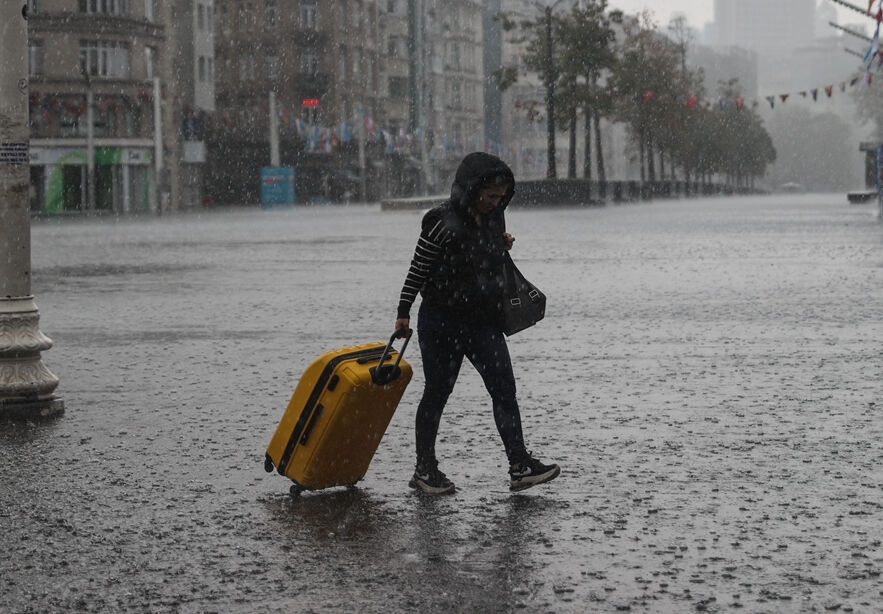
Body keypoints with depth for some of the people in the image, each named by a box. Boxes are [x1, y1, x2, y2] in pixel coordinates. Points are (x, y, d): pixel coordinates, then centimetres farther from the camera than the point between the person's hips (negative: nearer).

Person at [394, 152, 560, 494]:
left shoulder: (495, 218, 4)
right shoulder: (442, 222, -16)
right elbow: (417, 270, -9)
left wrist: (504, 245, 3)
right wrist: (403, 313, -8)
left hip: (484, 321, 5)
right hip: (441, 322, -5)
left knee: (504, 388, -5)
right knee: (437, 393, 5)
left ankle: (520, 466, -7)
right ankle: (424, 469, 18)